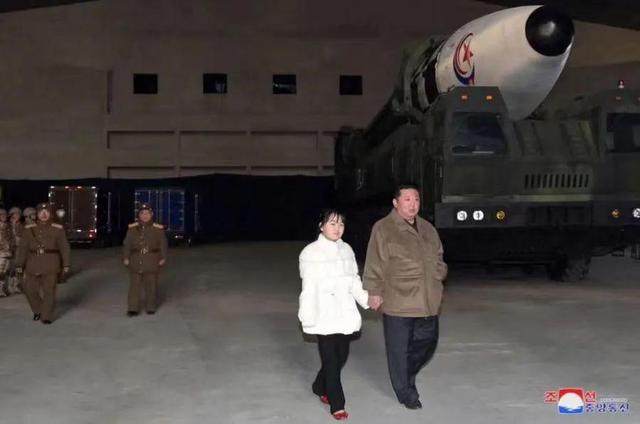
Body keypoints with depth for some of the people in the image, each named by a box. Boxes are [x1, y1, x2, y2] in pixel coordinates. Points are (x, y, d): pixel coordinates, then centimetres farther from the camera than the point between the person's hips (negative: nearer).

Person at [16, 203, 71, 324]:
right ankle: (38, 310, 28)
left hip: (51, 266, -2)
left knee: (49, 291, -2)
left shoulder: (57, 229, 0)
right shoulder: (29, 229, 5)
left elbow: (64, 248, 1)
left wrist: (66, 265, -3)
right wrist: (19, 264, -2)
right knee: (30, 289, 5)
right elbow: (23, 248, 3)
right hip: (33, 265, 2)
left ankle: (47, 316, 8)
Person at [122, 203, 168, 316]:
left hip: (152, 263, 0)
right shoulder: (132, 228, 3)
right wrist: (125, 257, -1)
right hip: (135, 262, 0)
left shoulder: (158, 229, 1)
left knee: (151, 285, 7)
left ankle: (151, 307, 18)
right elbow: (126, 244, 5)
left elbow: (163, 244, 4)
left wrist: (163, 258, -1)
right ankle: (133, 308, 2)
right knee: (134, 285, -2)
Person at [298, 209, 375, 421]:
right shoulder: (311, 252, -5)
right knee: (331, 360, -3)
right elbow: (309, 286, -9)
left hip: (345, 315, 6)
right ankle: (337, 405, 6)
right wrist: (307, 316, -15)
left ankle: (320, 387, 36)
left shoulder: (346, 250, 11)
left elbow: (354, 281, 15)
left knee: (342, 355, 12)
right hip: (324, 317, -6)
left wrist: (367, 298, 1)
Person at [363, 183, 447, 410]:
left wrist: (438, 278, 11)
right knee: (399, 349, 4)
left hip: (428, 303, 6)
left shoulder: (428, 229, 13)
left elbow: (438, 259, 24)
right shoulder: (383, 229, -7)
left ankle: (408, 374, 41)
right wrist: (375, 291, -9)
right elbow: (374, 265, -7)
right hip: (397, 303, -6)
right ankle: (406, 393, 22)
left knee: (428, 343, 15)